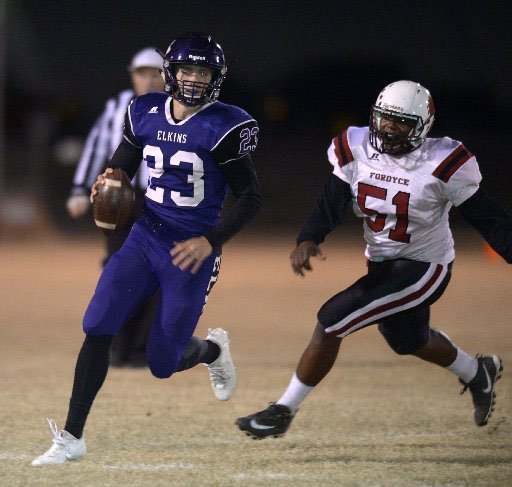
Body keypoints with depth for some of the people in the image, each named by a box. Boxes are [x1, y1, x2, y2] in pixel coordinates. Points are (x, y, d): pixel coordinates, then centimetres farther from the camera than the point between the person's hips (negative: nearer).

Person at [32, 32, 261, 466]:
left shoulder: (222, 128, -12)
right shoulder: (145, 114, 2)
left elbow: (251, 198, -8)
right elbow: (121, 166, 16)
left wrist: (210, 242, -17)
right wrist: (106, 184, -9)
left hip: (191, 251, -4)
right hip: (144, 238, 4)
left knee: (163, 363, 0)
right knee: (97, 329, -13)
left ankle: (213, 350, 37)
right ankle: (72, 437, -7)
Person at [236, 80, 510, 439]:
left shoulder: (441, 165, -21)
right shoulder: (357, 151, -9)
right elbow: (331, 204, -10)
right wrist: (308, 240, -28)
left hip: (423, 268, -7)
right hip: (381, 263, 7)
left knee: (332, 320, -17)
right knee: (409, 342, 28)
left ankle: (284, 411, -5)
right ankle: (478, 373, 58)